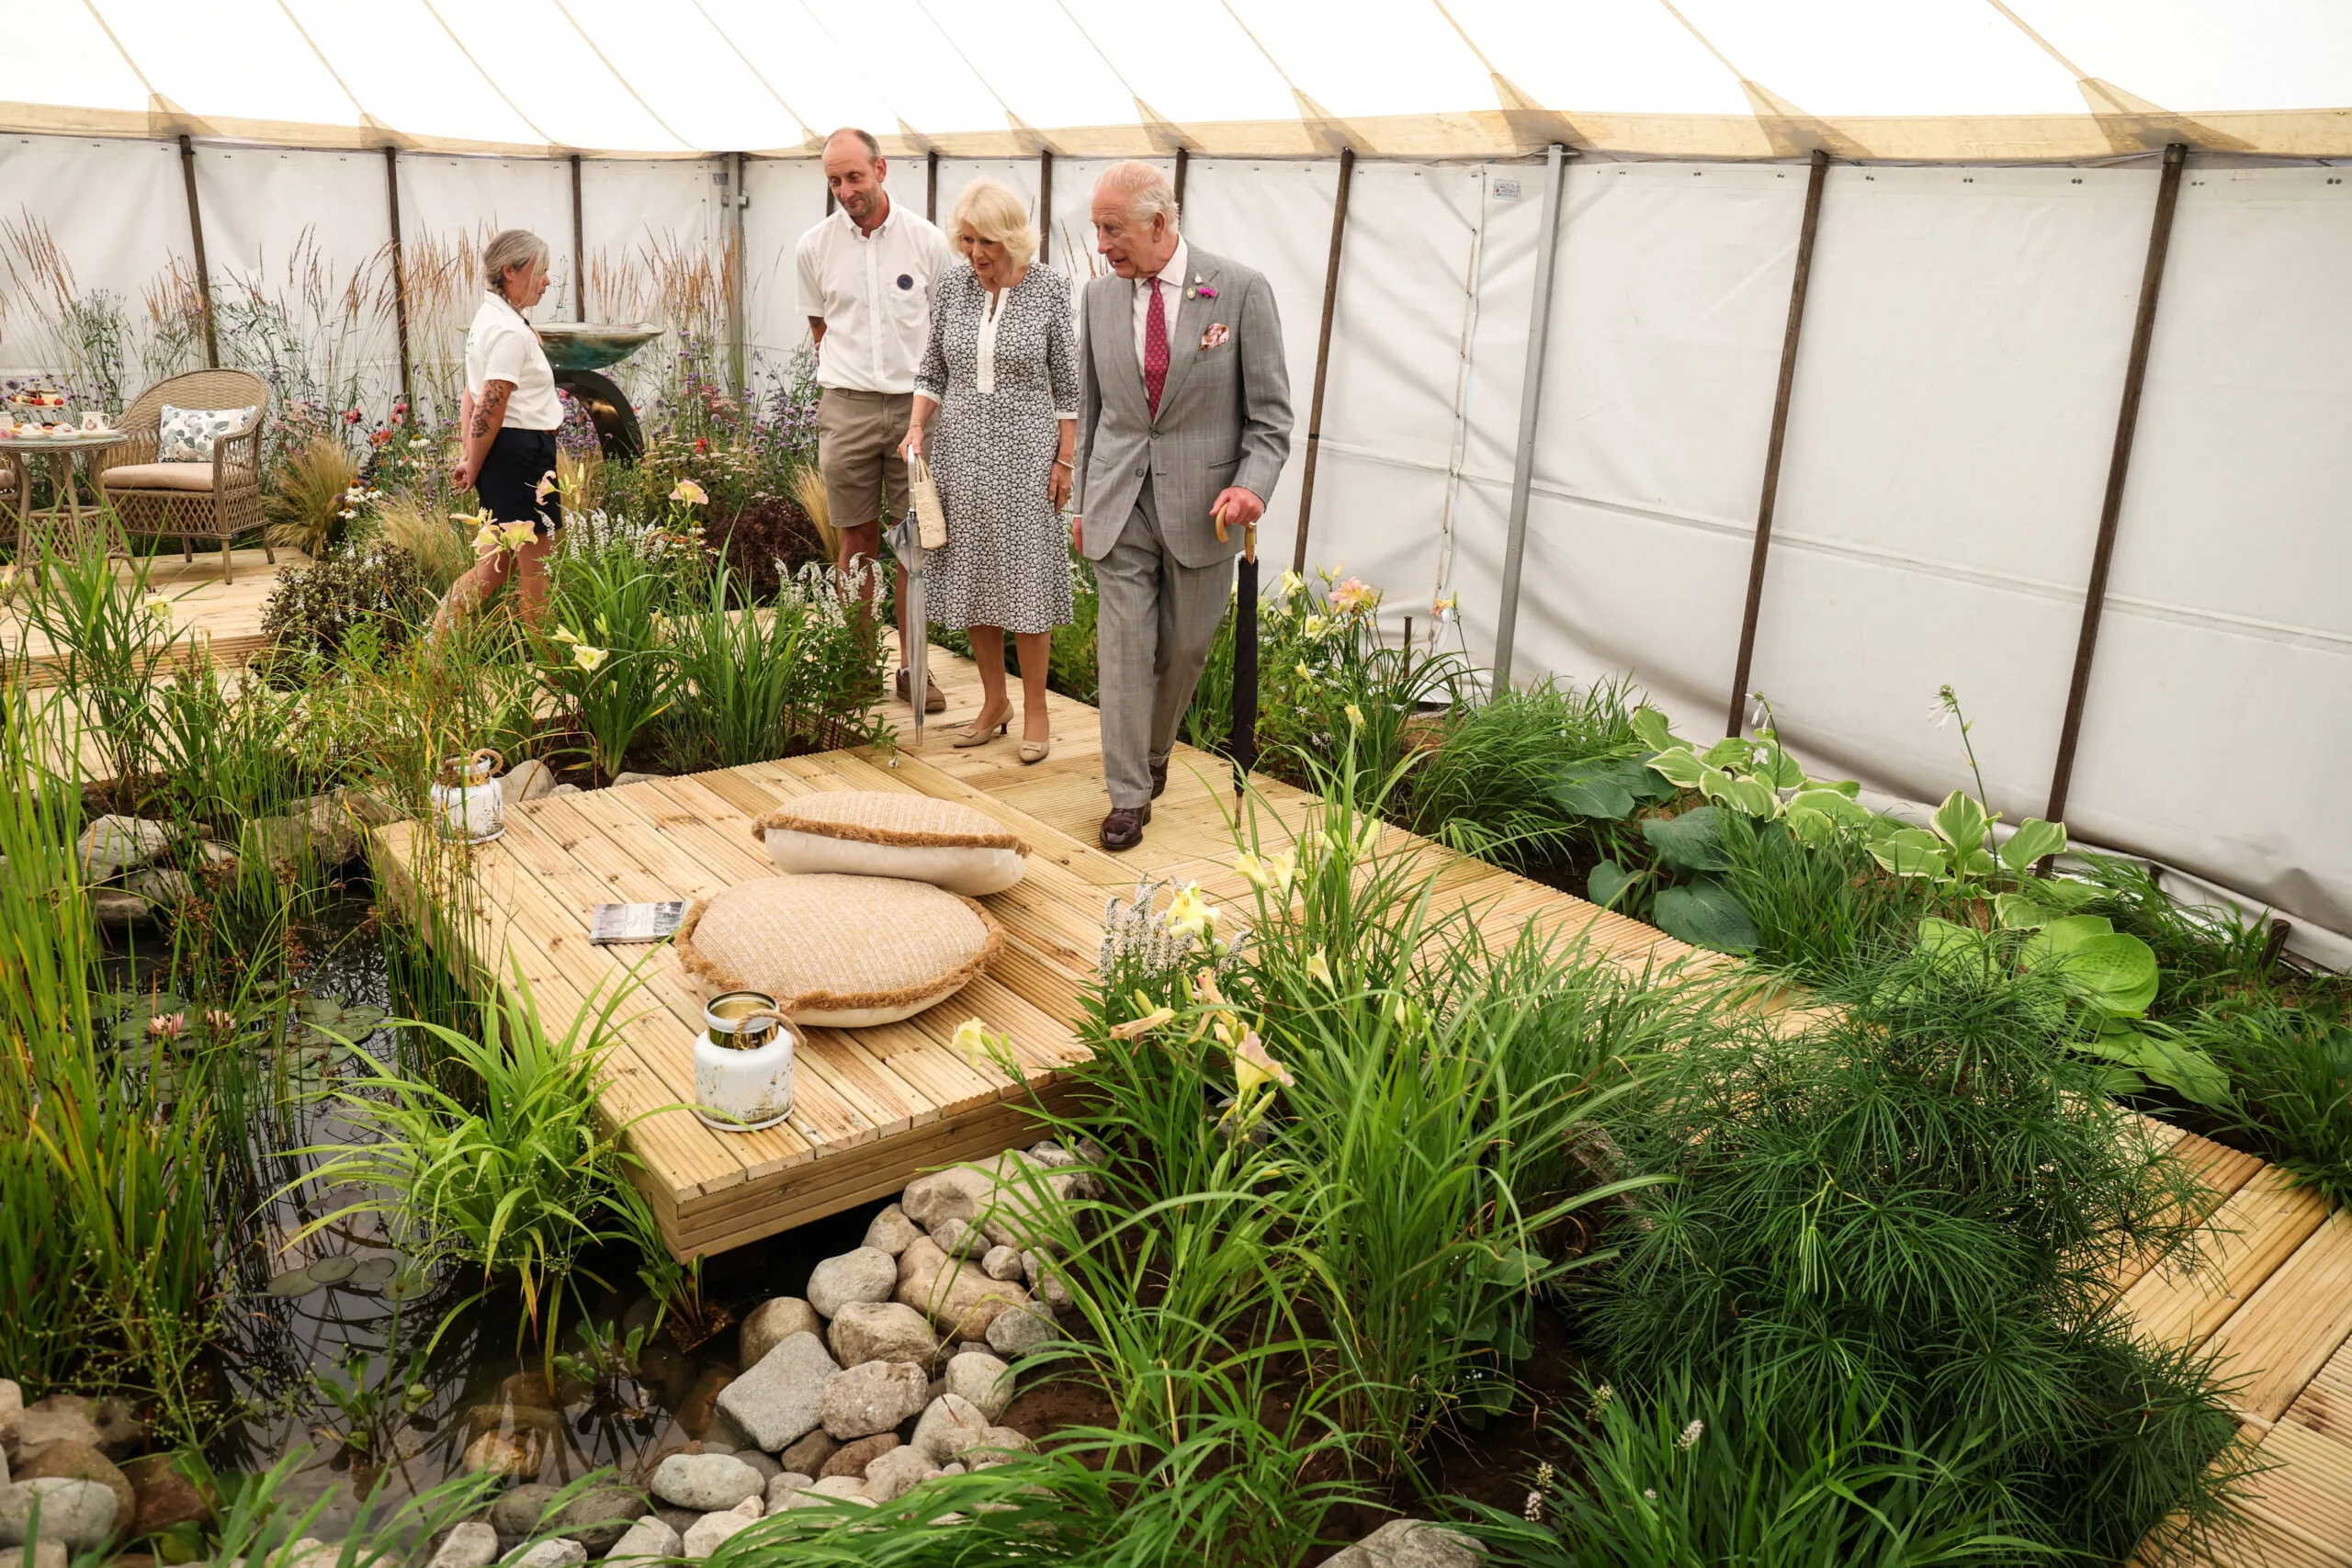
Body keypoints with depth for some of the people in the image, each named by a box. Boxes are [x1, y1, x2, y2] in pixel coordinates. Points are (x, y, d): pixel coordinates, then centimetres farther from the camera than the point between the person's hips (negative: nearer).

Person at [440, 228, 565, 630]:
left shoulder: (487, 319, 17)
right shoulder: (511, 331, -16)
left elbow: (472, 398, 15)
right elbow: (490, 411, -19)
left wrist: (468, 456, 10)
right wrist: (474, 467, -8)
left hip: (505, 454, 10)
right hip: (520, 454, -10)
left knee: (499, 566, 12)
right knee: (537, 567, 0)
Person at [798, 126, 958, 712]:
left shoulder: (928, 242, -1)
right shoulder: (814, 247, 3)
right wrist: (846, 385, 11)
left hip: (916, 405, -1)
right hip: (846, 407, 1)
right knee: (858, 539, 5)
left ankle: (911, 664, 12)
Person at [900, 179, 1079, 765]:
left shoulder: (1048, 287, -5)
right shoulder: (951, 287, 3)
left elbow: (1068, 383, -2)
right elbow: (932, 370, 12)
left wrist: (1065, 460, -5)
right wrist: (917, 426, -3)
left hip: (1024, 452, -4)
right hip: (961, 452, 4)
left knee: (1026, 578, -1)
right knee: (973, 577, 9)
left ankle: (1035, 709, 12)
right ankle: (994, 701, 24)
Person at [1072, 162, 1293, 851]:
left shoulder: (1240, 291, -8)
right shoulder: (1100, 296, 4)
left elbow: (1270, 412, -5)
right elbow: (1092, 408, 13)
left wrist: (1251, 484, -20)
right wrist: (1083, 503, 13)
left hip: (1201, 506, -2)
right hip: (1120, 503, 2)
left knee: (1184, 647, 10)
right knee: (1124, 646, 0)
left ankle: (1155, 752, 36)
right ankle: (1129, 794, 9)